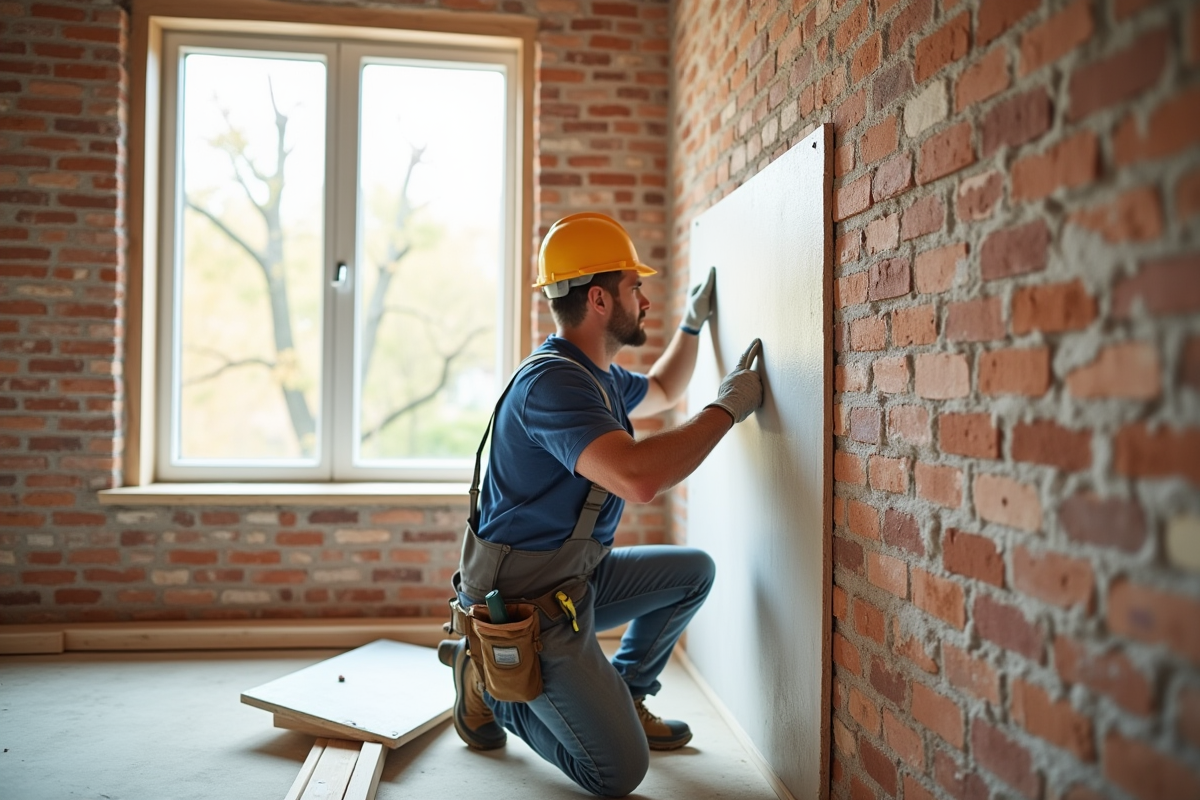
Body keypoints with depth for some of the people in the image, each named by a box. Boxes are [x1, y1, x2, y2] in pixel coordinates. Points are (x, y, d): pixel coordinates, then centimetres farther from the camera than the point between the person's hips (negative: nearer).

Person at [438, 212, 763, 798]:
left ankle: (622, 697, 22)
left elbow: (661, 391, 30)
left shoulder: (599, 377, 7)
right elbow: (639, 477, -40)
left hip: (576, 579, 10)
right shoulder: (551, 381, -26)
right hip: (526, 602, -10)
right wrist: (726, 407, -28)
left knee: (694, 571, 13)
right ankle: (489, 681, 9)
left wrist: (693, 323, 19)